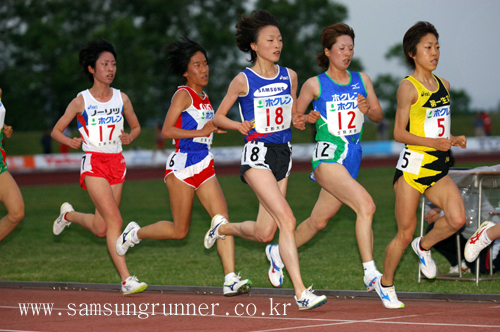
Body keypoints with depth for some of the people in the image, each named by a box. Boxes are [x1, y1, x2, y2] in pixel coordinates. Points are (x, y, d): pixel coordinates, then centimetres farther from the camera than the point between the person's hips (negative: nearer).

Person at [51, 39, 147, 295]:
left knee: (101, 228, 8)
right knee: (114, 220, -18)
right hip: (93, 163, -5)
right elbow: (56, 131, 5)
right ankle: (126, 280, -17)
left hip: (117, 163, 5)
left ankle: (69, 214, 40)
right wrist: (70, 141, -12)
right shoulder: (81, 101, -3)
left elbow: (136, 126, 21)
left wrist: (130, 137, 2)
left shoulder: (121, 98, 7)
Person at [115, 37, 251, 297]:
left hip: (204, 166, 7)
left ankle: (231, 280, -14)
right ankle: (136, 232, 28)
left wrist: (214, 128, 11)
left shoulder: (205, 98, 14)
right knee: (179, 231, 3)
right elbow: (167, 131, -19)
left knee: (222, 218, -10)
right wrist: (201, 132, -22)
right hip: (183, 165, -7)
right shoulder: (183, 95, -9)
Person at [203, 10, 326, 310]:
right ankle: (301, 292, -19)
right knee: (287, 219, -20)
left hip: (283, 153, 6)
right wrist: (240, 125, -16)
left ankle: (223, 227, 40)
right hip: (257, 153, -6)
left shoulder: (290, 77, 8)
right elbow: (218, 117, 4)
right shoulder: (244, 80, -5)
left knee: (264, 233, 8)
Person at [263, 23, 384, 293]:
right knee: (365, 205, -26)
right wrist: (308, 118, -14)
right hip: (327, 157, -6)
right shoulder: (315, 84, -1)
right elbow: (294, 116, 8)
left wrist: (368, 109, -10)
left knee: (319, 221, 15)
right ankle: (371, 274, -24)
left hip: (352, 158, 6)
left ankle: (279, 252, 40)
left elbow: (378, 116, 12)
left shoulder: (362, 80, 10)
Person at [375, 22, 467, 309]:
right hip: (413, 165, -6)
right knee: (405, 233, 1)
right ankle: (386, 283, 22)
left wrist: (454, 140, 4)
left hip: (439, 168, 6)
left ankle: (424, 246, 13)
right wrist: (433, 143, -22)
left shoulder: (443, 85, 12)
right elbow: (399, 133, -12)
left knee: (457, 219, -16)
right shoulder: (408, 87, -9)